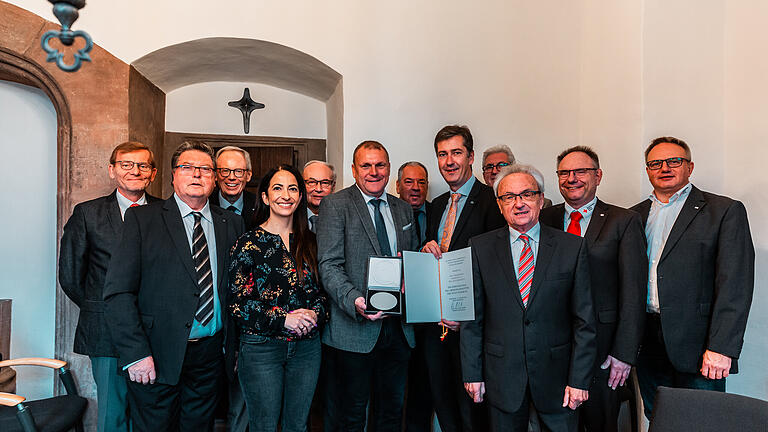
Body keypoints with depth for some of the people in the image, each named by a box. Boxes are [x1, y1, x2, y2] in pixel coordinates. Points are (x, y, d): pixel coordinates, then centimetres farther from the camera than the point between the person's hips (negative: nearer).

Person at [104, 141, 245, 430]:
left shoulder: (232, 224, 7)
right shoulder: (142, 218, -2)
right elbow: (118, 290, -8)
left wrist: (235, 345, 2)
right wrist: (135, 353, -14)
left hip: (211, 353, 3)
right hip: (157, 357, -3)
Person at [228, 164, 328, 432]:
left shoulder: (310, 242, 8)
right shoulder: (249, 243, -4)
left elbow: (322, 290, 12)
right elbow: (237, 302, -8)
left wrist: (315, 314, -9)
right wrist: (283, 319, -17)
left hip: (307, 347, 4)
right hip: (261, 347, -4)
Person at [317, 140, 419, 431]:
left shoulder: (404, 210, 13)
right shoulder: (335, 205, -4)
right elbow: (329, 266, -12)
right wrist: (354, 301, -27)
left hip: (399, 328, 5)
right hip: (356, 329, -5)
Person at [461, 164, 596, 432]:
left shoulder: (572, 247, -1)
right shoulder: (480, 247, 0)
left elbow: (584, 320, -2)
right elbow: (472, 318, 1)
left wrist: (579, 379, -6)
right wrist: (472, 372, -1)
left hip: (555, 372, 0)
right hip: (502, 374, 1)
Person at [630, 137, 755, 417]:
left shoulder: (725, 211, -1)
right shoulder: (636, 215, 13)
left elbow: (735, 283, -9)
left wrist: (721, 348, -17)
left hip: (696, 345, -4)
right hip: (647, 344, 4)